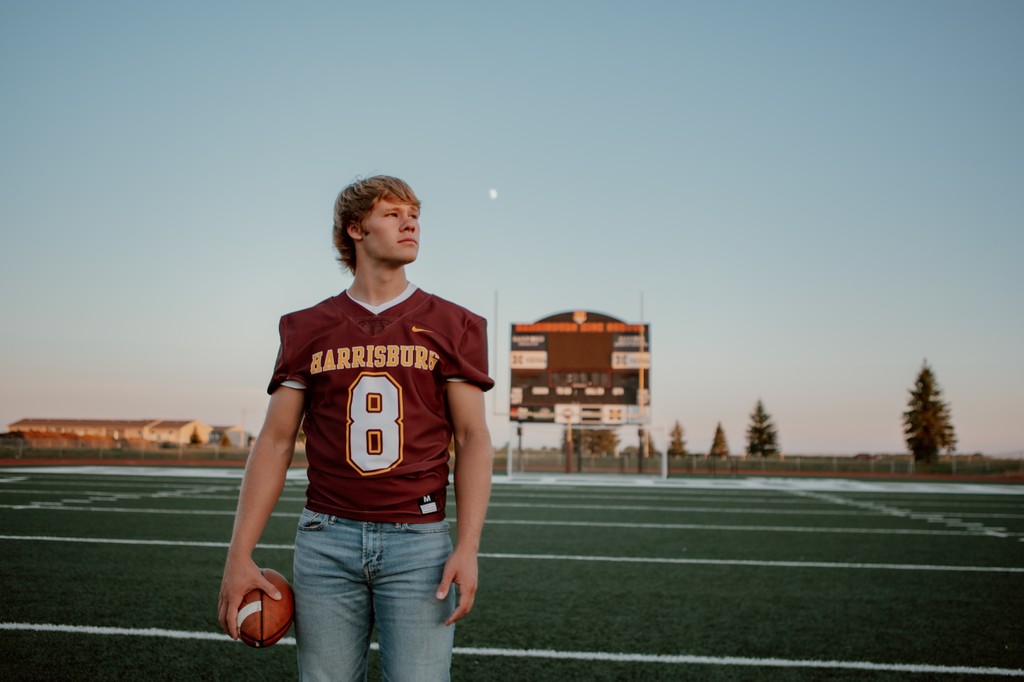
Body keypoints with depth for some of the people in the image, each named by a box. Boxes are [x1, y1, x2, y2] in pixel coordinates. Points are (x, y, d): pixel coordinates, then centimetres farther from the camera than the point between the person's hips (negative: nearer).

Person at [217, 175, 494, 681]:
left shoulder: (452, 326, 4)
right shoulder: (306, 329, 7)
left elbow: (473, 439, 0)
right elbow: (275, 442, 6)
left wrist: (468, 548, -10)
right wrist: (239, 556, 0)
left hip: (418, 542, -1)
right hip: (326, 540, 1)